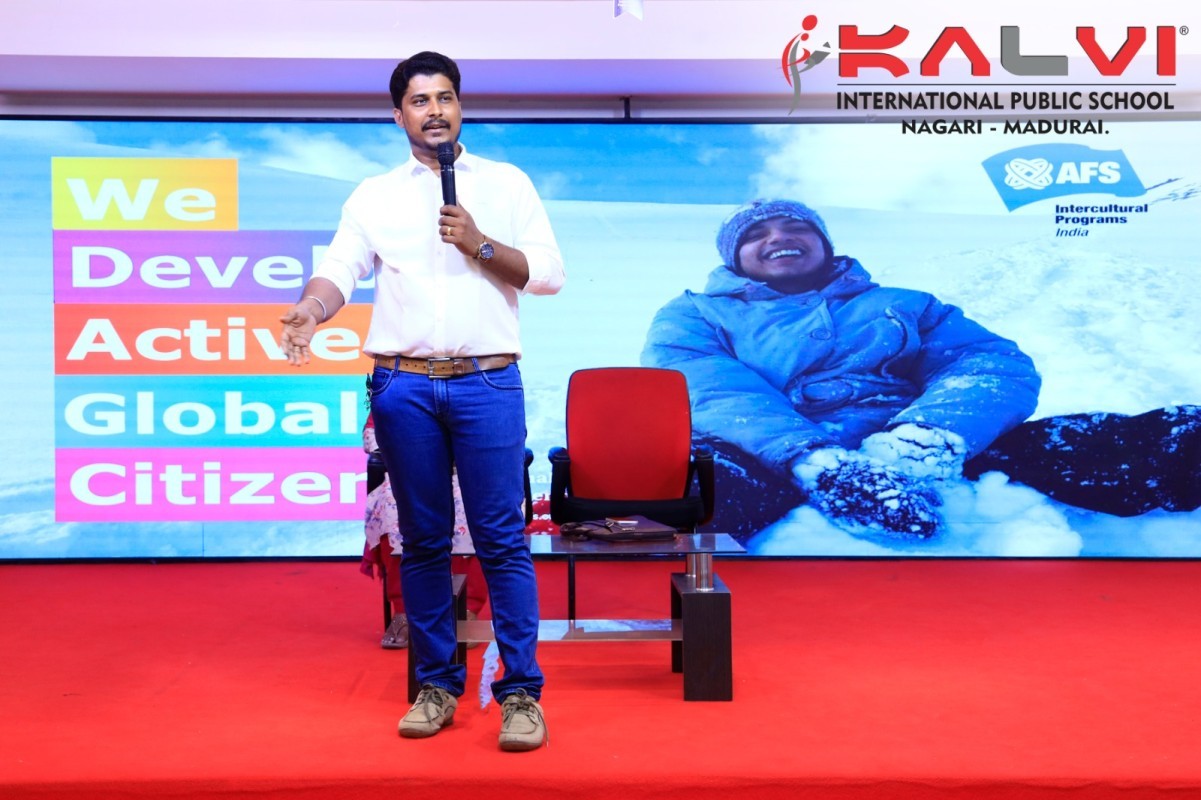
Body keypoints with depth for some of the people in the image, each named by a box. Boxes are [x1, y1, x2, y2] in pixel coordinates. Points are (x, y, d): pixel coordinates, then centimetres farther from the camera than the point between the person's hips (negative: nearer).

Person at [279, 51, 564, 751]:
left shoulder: (506, 183, 11)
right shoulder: (374, 195, 14)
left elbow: (549, 275, 5)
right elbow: (339, 270, 2)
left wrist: (480, 245, -8)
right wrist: (312, 310, -19)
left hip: (488, 382, -2)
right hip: (404, 385, 2)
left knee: (502, 537, -3)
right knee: (423, 540, 7)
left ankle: (523, 692, 3)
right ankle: (438, 685, 19)